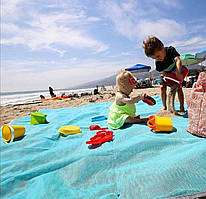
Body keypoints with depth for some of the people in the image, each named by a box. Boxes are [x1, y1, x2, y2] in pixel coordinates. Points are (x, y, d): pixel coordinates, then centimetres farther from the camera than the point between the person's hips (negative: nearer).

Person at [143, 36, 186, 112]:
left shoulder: (171, 49, -32)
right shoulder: (158, 63, -29)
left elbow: (178, 61, -43)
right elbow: (164, 73, -26)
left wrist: (178, 72, -59)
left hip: (177, 71, -1)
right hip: (166, 74, 2)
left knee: (179, 88, -11)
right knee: (162, 87, -11)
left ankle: (182, 107, -2)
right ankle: (164, 106, 1)